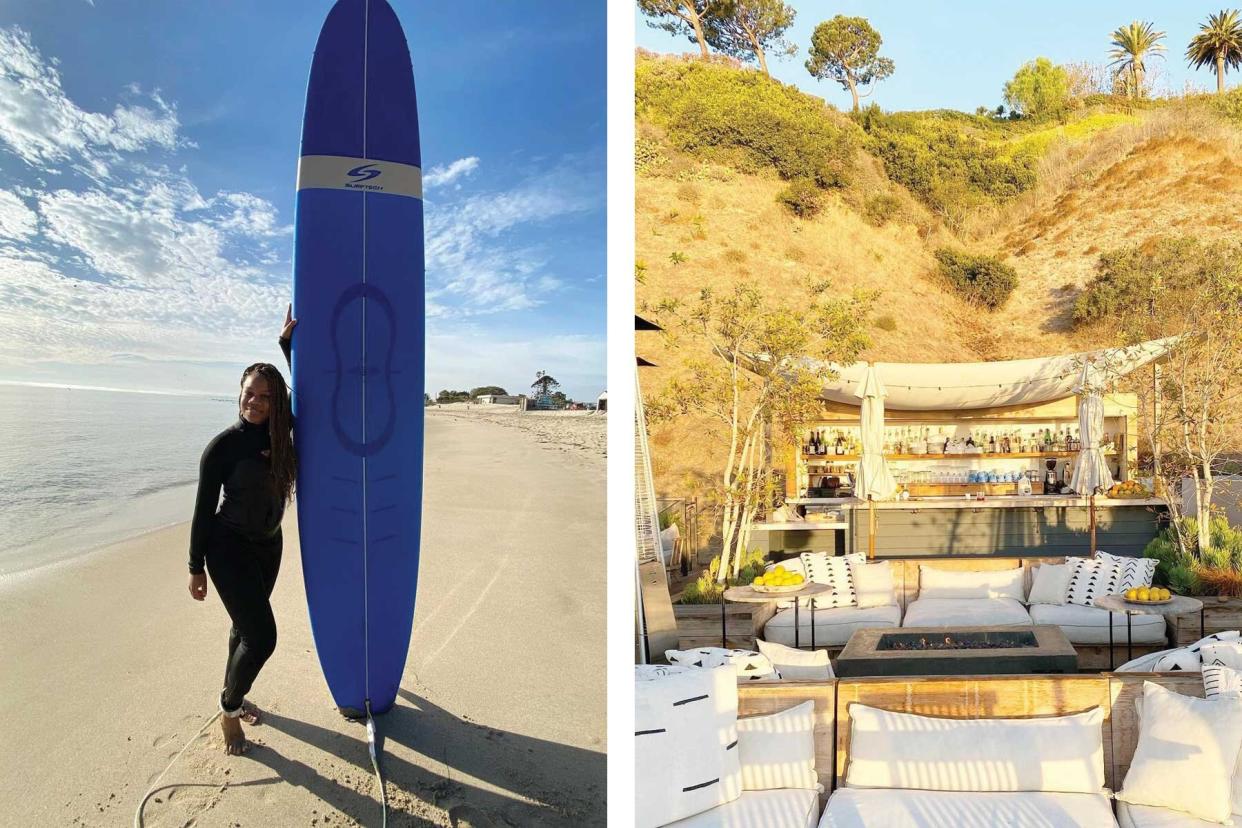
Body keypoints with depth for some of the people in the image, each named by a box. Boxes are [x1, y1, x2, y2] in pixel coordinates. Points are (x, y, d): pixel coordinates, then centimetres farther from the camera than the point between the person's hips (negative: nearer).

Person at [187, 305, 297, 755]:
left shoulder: (281, 431, -3)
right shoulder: (223, 446, -17)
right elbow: (203, 509, -11)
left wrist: (288, 342, 3)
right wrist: (196, 567, -8)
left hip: (269, 544, 6)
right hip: (229, 547, -6)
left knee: (246, 625, 21)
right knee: (261, 636, -10)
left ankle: (234, 696, 41)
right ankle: (229, 709, 13)